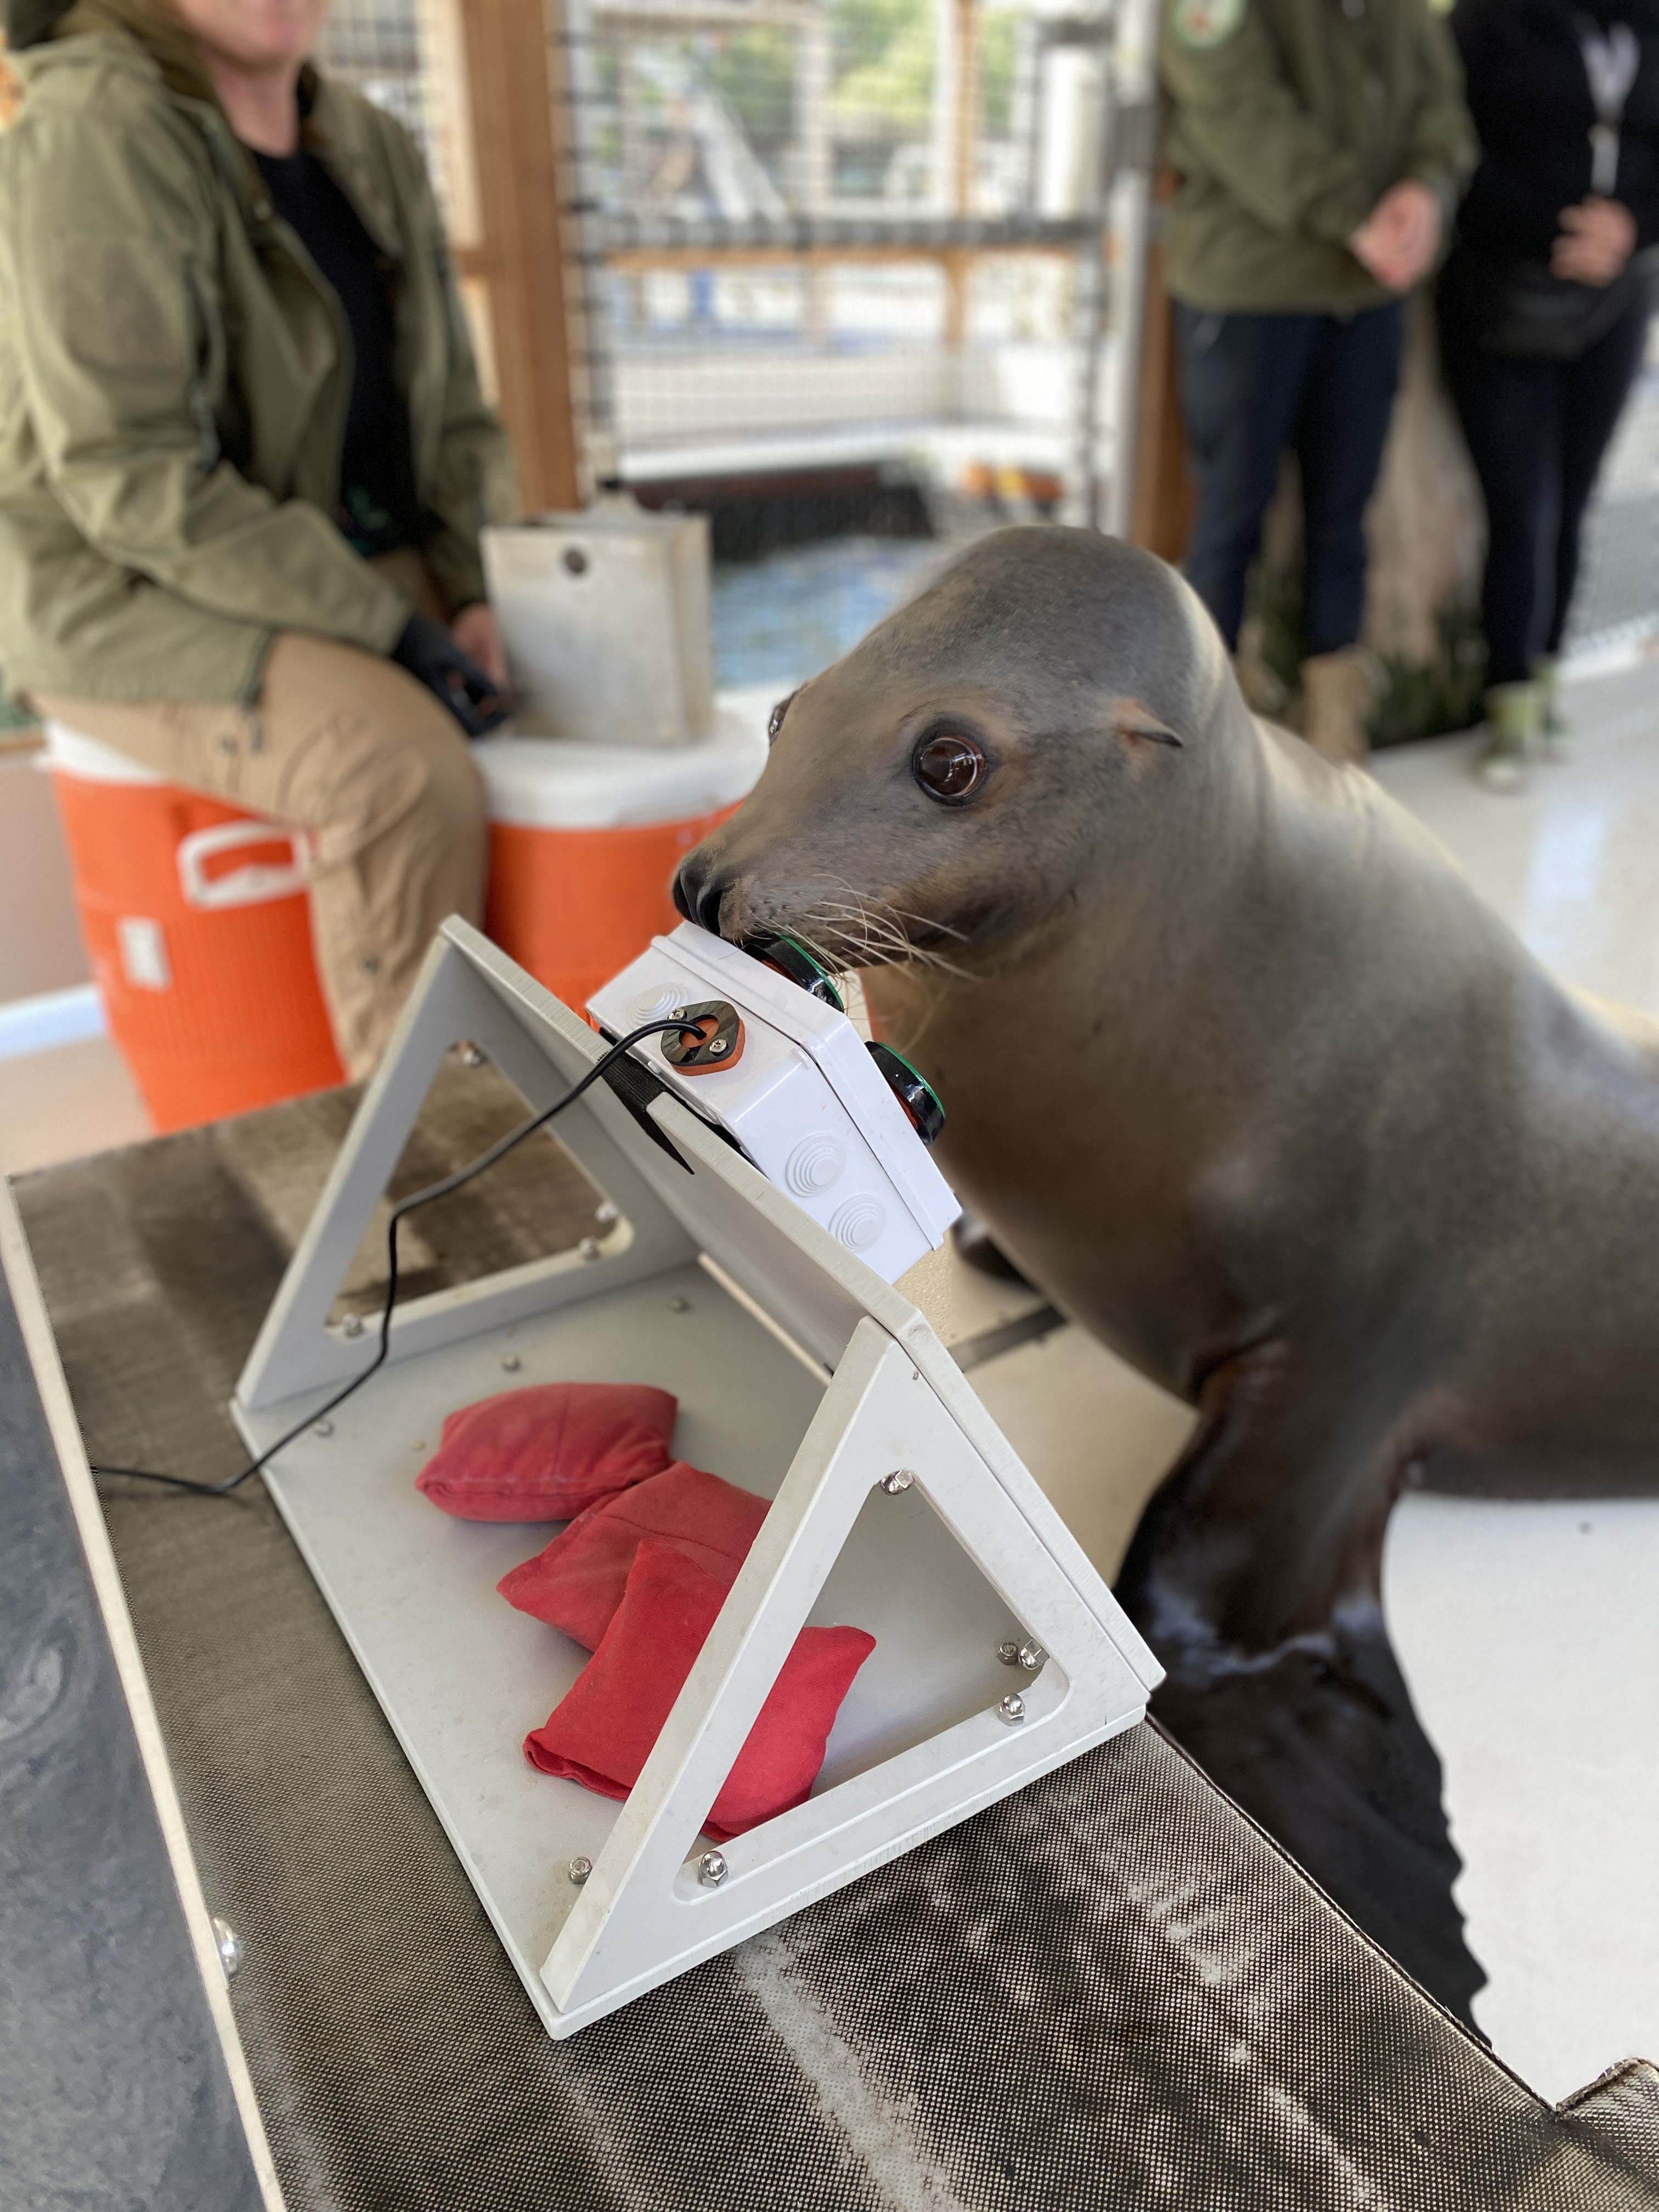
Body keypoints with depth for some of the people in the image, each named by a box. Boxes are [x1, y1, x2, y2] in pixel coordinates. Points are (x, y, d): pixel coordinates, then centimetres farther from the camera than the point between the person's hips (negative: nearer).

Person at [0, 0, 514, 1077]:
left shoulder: (376, 151, 8)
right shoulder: (94, 138, -15)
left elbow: (451, 414, 10)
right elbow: (129, 478, -22)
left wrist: (465, 598, -8)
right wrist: (385, 631, -25)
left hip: (361, 570, 7)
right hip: (130, 591, -7)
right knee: (403, 768, -33)